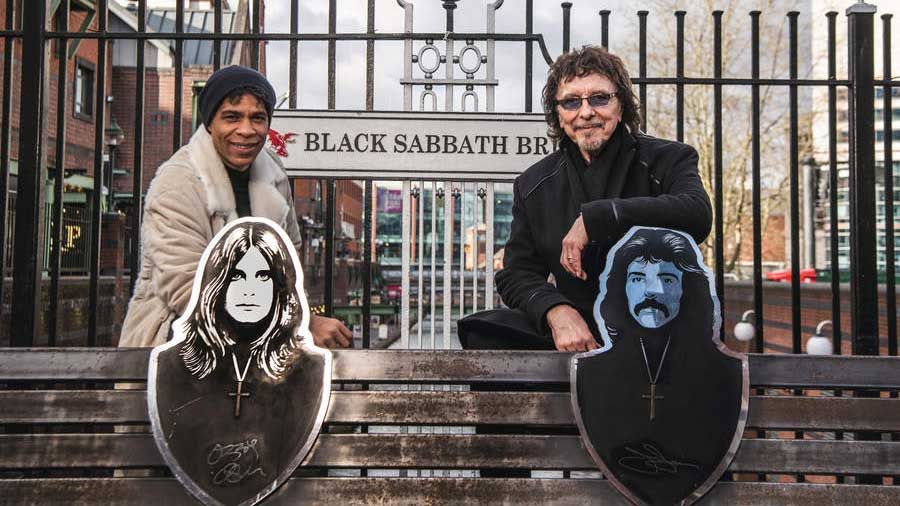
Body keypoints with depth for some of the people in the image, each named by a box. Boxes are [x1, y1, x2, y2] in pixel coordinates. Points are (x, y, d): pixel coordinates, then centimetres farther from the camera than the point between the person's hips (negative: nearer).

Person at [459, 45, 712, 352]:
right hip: (575, 325, 1)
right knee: (482, 332, -22)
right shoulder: (533, 185, 10)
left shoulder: (667, 159, 1)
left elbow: (698, 214, -22)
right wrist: (555, 310, -17)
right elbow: (516, 273, 6)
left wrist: (594, 218, -24)